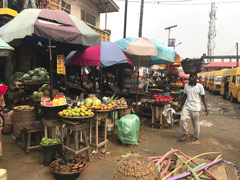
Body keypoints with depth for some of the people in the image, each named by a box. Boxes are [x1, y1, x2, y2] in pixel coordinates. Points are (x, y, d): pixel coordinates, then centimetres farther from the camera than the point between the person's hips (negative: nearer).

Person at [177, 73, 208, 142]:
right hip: (187, 106, 3)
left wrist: (206, 107, -6)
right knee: (182, 119, -8)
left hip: (195, 107, -3)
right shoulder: (186, 86, 4)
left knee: (195, 123, 8)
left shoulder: (200, 86, -7)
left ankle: (196, 136, 29)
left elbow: (203, 97, -2)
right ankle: (185, 134, 12)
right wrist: (181, 106, 16)